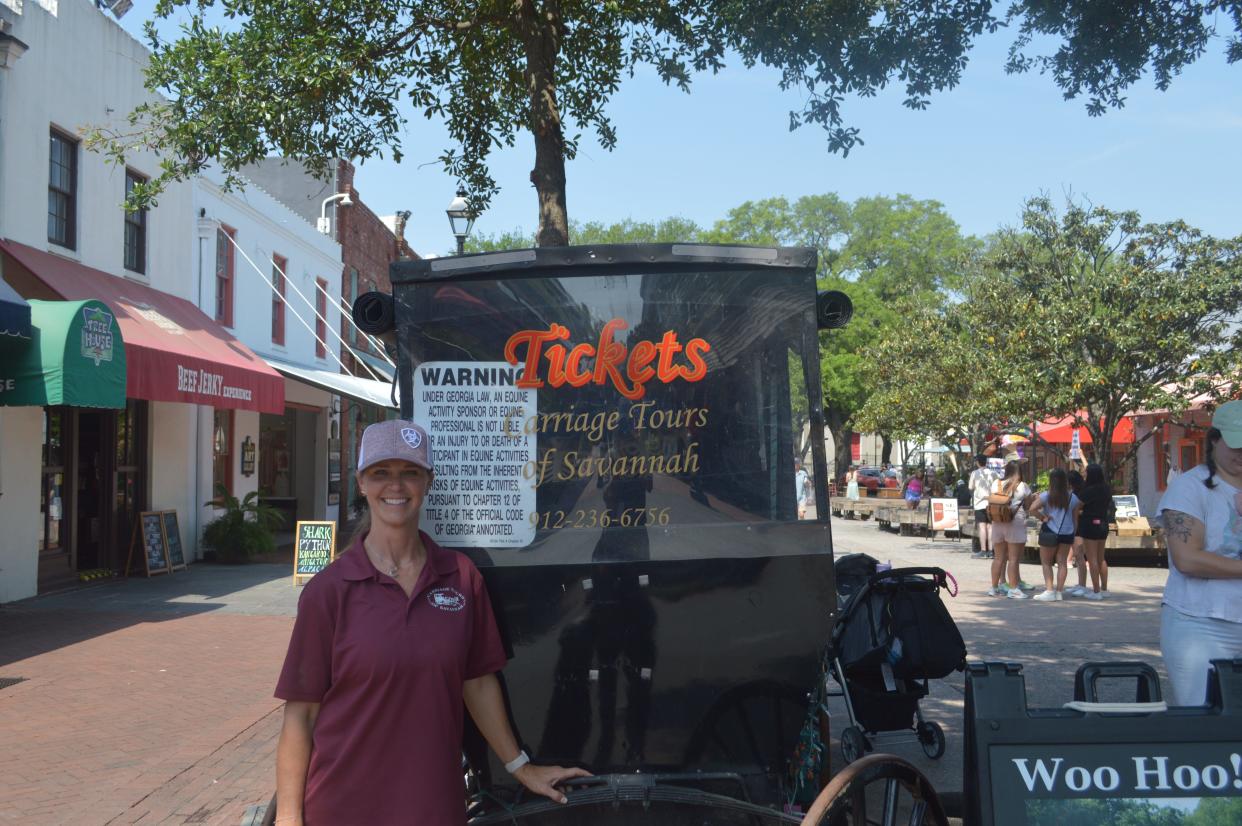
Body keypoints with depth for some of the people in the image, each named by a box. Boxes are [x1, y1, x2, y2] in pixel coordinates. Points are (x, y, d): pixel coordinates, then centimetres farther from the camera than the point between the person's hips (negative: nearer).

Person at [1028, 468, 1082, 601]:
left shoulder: (1046, 496, -9)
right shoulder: (1073, 498, 1)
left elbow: (1032, 509, -22)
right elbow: (1075, 519, 4)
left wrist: (1043, 518, -9)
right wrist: (1074, 535, 12)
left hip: (1049, 532, -3)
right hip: (1067, 533, 3)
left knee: (1046, 562, 6)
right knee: (1062, 562, 9)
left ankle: (1049, 591, -3)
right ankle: (1059, 591, 8)